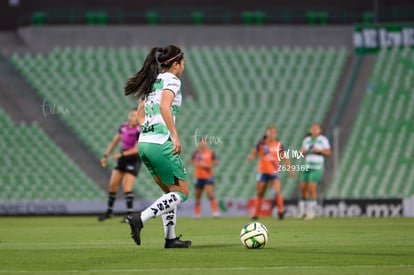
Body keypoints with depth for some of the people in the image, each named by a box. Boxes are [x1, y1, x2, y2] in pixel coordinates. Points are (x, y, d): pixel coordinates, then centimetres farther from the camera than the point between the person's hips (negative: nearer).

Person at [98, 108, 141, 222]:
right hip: (122, 159, 7)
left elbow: (136, 149, -23)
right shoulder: (124, 127, 4)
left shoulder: (139, 131, -17)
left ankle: (130, 214, -15)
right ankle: (109, 211, 21)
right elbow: (114, 141, 14)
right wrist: (106, 155, 10)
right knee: (112, 184, 6)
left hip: (133, 160, -7)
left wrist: (121, 154, -29)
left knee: (126, 185, -18)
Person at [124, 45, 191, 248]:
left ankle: (171, 238, 14)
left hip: (144, 143, 9)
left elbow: (139, 114, 22)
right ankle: (140, 218, -16)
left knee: (170, 192, 17)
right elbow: (164, 106, -21)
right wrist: (175, 135, -20)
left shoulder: (151, 82, 19)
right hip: (161, 144, -9)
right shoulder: (171, 80, -5)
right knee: (181, 192, -1)